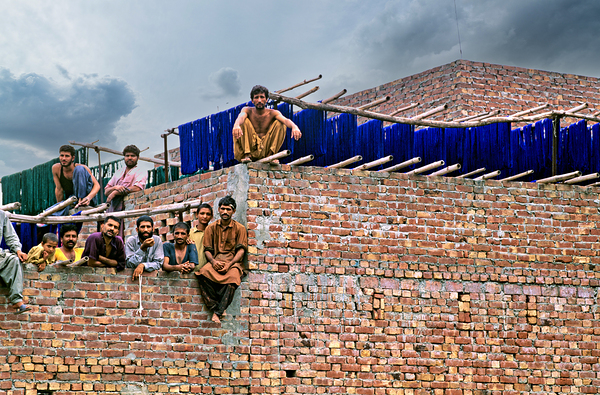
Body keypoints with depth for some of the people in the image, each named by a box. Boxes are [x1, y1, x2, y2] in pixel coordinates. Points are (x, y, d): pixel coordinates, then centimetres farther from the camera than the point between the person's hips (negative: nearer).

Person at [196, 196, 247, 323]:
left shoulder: (239, 228, 10)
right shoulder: (211, 228, 16)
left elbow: (241, 250, 1)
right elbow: (207, 249, 11)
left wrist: (229, 264, -16)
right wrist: (213, 261, -12)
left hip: (233, 262, -2)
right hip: (215, 262, 2)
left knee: (233, 277, -38)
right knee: (203, 273, -35)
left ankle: (217, 313, -37)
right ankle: (216, 307, -30)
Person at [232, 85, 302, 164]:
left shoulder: (273, 113, 0)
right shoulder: (248, 111, -1)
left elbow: (285, 120, -22)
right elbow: (241, 117, -26)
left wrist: (294, 127, -46)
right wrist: (236, 125, -52)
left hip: (265, 150, 0)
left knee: (280, 124, -14)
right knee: (244, 121, -18)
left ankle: (270, 154, -17)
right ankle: (246, 155, -22)